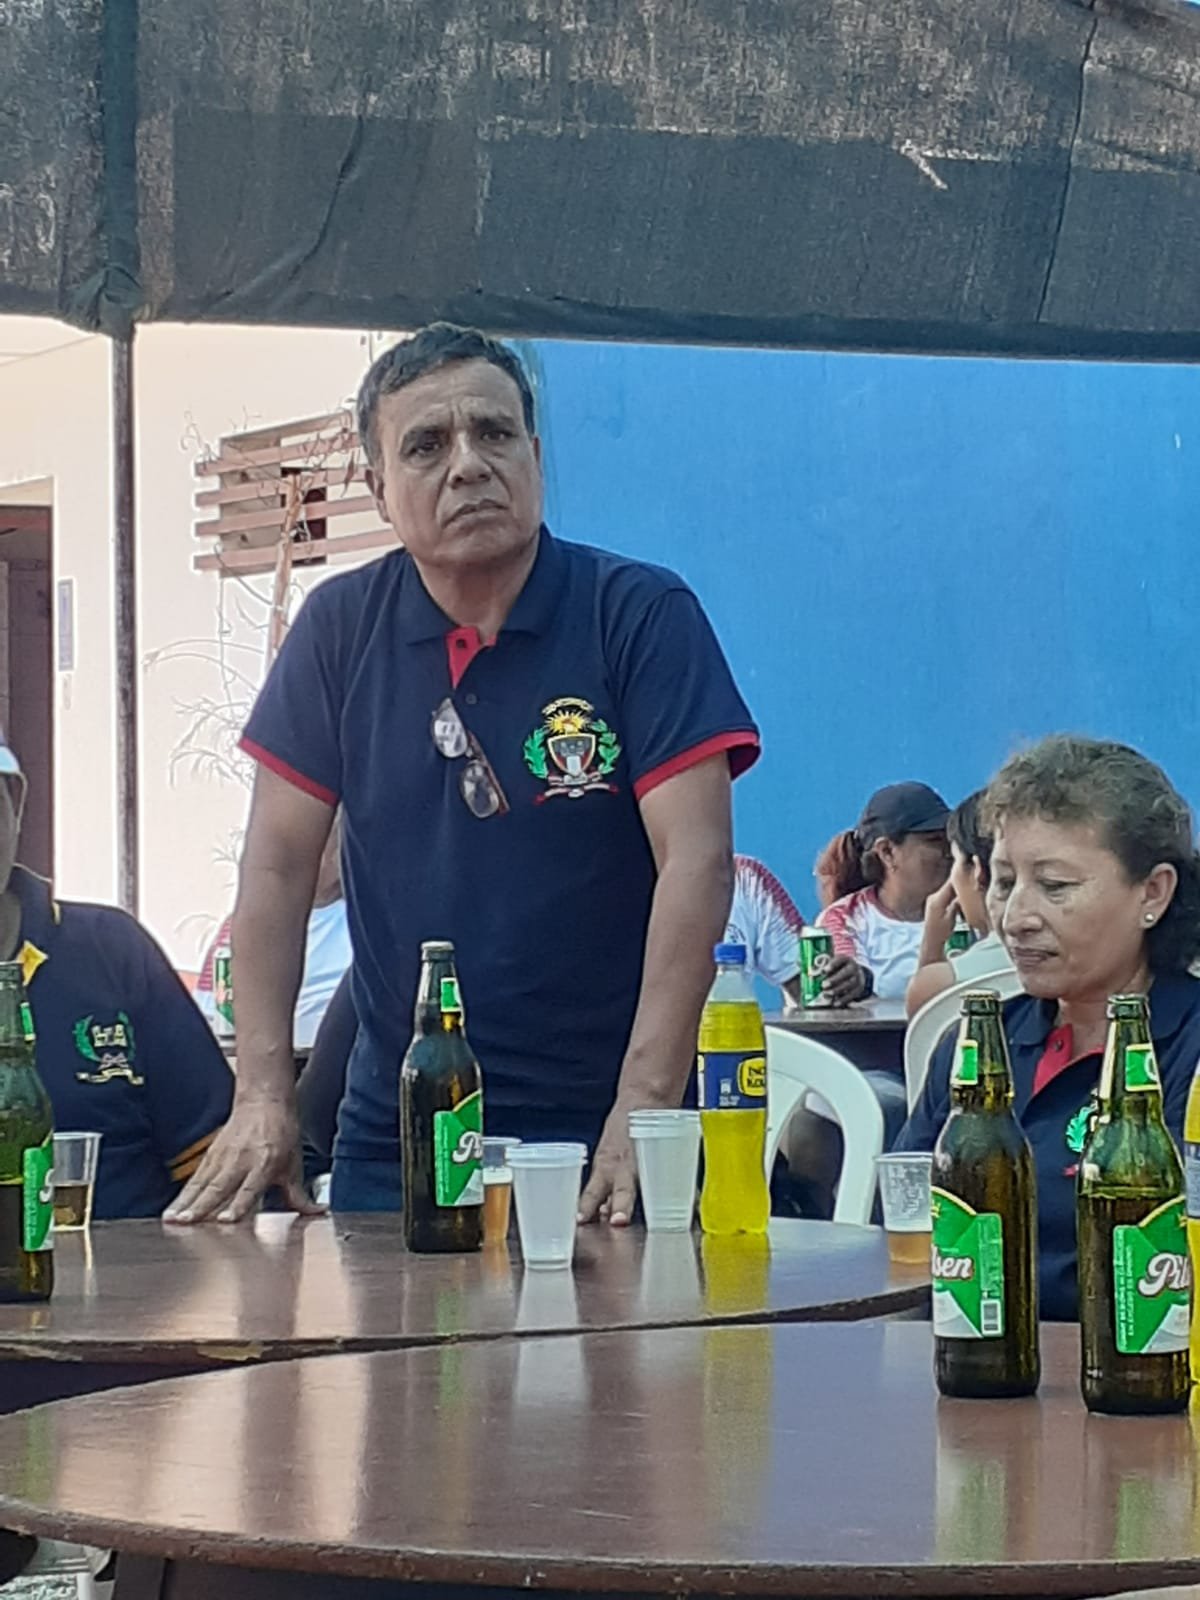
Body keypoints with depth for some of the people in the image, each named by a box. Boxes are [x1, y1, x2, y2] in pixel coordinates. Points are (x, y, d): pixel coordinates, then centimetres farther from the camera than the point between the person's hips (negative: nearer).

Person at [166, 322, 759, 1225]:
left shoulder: (643, 615, -6)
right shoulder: (341, 629, 4)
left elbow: (697, 861, -13)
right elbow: (279, 866, 4)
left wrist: (643, 1107, -21)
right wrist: (264, 1094, -5)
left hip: (595, 1130, -3)